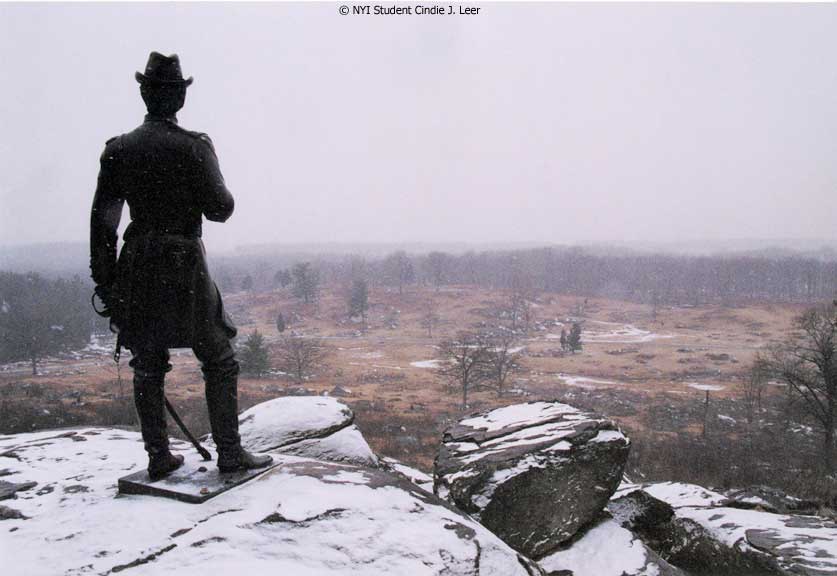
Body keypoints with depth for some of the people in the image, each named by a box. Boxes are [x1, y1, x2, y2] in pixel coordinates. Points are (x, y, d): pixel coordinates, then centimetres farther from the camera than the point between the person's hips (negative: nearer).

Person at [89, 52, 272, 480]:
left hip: (137, 271, 4)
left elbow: (102, 219, 4)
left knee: (148, 367, 13)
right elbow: (219, 209, -11)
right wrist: (218, 191, 12)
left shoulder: (118, 150, 4)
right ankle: (229, 452, 7)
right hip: (185, 269, -4)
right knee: (219, 361, 6)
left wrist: (104, 280, 10)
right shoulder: (194, 147, -9)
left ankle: (158, 457, 19)